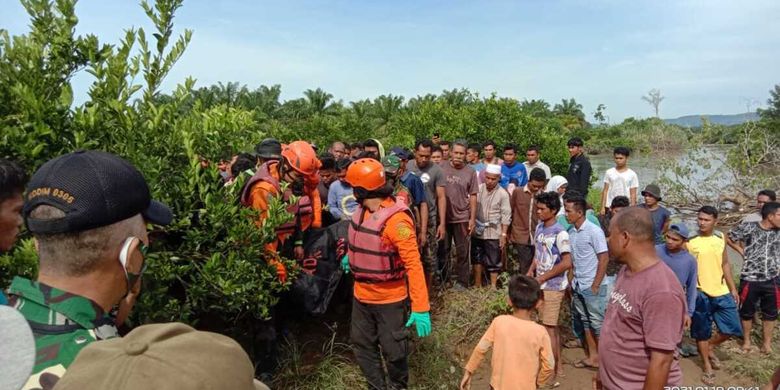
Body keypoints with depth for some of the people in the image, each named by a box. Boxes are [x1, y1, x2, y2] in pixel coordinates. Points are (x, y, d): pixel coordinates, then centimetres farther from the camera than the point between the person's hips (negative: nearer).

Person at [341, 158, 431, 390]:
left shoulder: (396, 219, -26)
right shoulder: (362, 211, -2)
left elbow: (413, 264, -26)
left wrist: (420, 307, -28)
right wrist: (351, 256, 27)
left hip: (389, 299, -7)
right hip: (362, 295, 7)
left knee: (394, 351, 9)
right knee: (362, 345, 18)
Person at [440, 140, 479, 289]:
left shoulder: (470, 172, -2)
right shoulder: (441, 167, -4)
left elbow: (473, 197, 1)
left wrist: (472, 218, -3)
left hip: (462, 217, 0)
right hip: (443, 216, 1)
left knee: (462, 251, 8)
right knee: (443, 249, 12)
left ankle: (462, 281, 20)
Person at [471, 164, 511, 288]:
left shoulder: (503, 194, -8)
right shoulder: (478, 189, -1)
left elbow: (506, 216, -8)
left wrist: (503, 235, -11)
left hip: (493, 233, -3)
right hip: (477, 231, 3)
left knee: (493, 261, 5)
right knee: (477, 259, 14)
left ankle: (493, 286, 19)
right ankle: (477, 285, 28)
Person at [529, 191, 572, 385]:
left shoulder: (560, 233, -19)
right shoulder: (539, 227, 5)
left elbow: (567, 263, -22)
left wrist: (543, 277, -18)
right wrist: (531, 270, 2)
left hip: (553, 286, -8)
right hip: (542, 285, 8)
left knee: (548, 328, -3)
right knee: (552, 326, 17)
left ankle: (552, 374, 8)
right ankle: (558, 365, 30)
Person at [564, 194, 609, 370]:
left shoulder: (594, 231, -15)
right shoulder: (570, 232, 4)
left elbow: (604, 259, -14)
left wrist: (595, 286, -15)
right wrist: (571, 282, 6)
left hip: (593, 286, -7)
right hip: (578, 286, 7)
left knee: (597, 323, 3)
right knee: (584, 322, 14)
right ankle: (592, 356, 27)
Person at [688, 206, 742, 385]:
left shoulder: (720, 237, 3)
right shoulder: (690, 240, -11)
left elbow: (725, 264, 11)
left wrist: (733, 288, 10)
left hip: (722, 292, 4)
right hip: (700, 293, -4)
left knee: (733, 329, 8)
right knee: (702, 332, 8)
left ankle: (709, 347, 34)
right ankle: (707, 367, 27)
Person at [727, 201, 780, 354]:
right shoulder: (748, 228, -11)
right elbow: (728, 237, 2)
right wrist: (742, 251, -3)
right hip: (750, 279, -3)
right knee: (747, 312, 11)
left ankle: (767, 342, 31)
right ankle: (746, 340, 29)